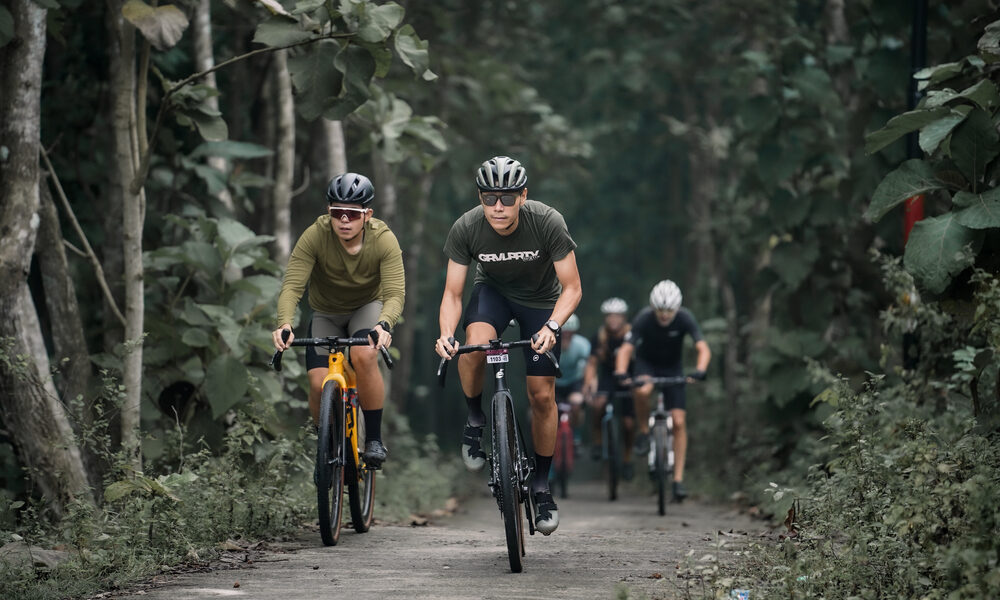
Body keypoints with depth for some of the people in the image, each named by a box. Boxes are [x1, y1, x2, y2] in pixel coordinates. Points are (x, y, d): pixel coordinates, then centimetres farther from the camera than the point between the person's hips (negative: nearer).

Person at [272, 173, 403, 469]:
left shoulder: (384, 240, -25)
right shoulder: (315, 236, -25)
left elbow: (395, 293, -32)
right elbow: (292, 285, -31)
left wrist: (384, 324, -53)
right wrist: (285, 323, -50)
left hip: (368, 308, -1)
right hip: (326, 314, 1)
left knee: (364, 356, -33)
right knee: (319, 383, -18)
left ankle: (374, 438, -17)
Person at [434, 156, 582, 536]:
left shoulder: (548, 223, -30)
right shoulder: (466, 229, -26)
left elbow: (572, 288, -24)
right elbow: (452, 294, -18)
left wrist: (552, 326, -42)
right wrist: (447, 334, -37)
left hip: (541, 299, 0)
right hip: (493, 291, 1)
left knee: (542, 395, -5)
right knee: (475, 345, -33)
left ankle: (541, 486, 13)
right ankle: (474, 420, -6)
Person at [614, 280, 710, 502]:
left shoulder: (684, 318, -24)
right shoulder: (644, 318, -26)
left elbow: (703, 348, -30)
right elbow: (626, 349, -29)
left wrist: (699, 371, -50)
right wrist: (621, 373, -48)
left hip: (672, 367, 1)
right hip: (646, 364, -1)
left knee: (679, 422, -11)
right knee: (642, 391, -37)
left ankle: (678, 479, -7)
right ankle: (643, 432, -9)